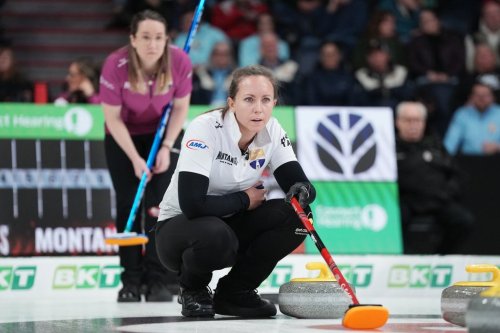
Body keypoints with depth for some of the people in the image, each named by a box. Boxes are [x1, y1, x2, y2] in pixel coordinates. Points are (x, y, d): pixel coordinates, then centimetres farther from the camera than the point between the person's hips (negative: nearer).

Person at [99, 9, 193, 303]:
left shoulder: (180, 62, -24)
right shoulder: (115, 66, -29)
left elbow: (181, 107, -9)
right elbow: (113, 118, -19)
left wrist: (167, 147, -17)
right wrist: (135, 158, -23)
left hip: (163, 133, 1)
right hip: (123, 137, -1)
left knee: (160, 204, -9)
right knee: (128, 205, -3)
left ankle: (159, 280, -5)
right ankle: (131, 281, 4)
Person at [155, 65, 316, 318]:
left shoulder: (272, 132, -7)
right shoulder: (206, 129, -26)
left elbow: (298, 182, -8)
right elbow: (192, 203, -34)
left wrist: (302, 191, -32)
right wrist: (245, 200, -21)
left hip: (232, 224, 6)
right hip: (179, 227, -6)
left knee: (296, 215, -18)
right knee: (215, 235, -39)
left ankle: (235, 292, -1)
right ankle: (193, 289, -3)